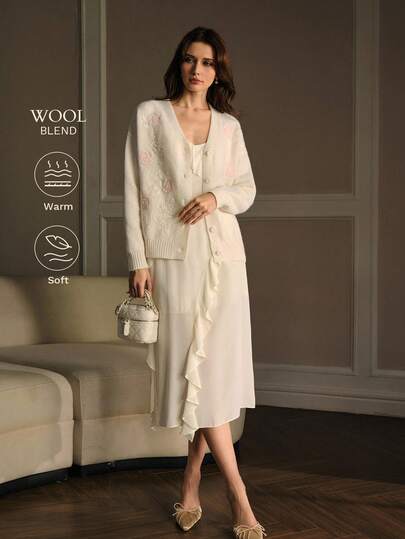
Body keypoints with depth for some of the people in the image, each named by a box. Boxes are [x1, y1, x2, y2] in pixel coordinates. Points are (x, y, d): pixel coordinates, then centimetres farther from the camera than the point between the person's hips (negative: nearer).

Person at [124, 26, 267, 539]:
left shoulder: (229, 126, 13)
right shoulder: (149, 115, 4)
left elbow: (247, 188, 16)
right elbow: (135, 191, 0)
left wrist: (216, 196, -7)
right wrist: (138, 260, -7)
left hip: (223, 256, 3)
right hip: (173, 256, -3)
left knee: (215, 367, 0)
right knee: (190, 367, -7)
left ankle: (191, 484, 14)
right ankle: (238, 495, -1)